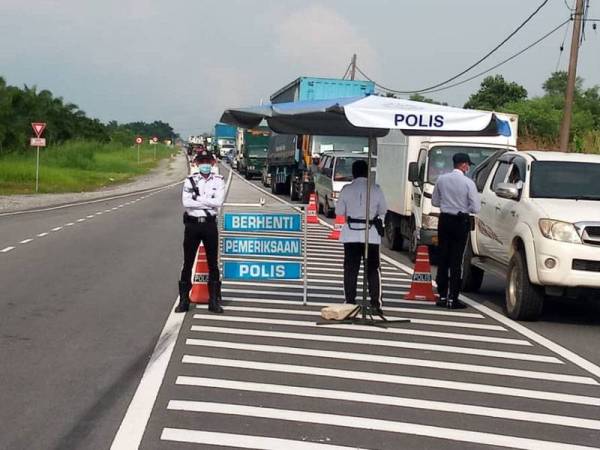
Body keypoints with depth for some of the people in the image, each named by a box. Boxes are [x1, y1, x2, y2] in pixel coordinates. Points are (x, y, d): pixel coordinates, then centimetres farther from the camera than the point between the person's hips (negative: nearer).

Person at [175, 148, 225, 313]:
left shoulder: (218, 181, 1)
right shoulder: (189, 180, 1)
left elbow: (218, 201, -14)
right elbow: (186, 202, -13)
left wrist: (197, 198, -13)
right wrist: (208, 202, -14)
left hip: (209, 224, 0)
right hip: (192, 224, 0)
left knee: (213, 263, 6)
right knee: (188, 263, 5)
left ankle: (214, 300, 15)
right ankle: (184, 300, 13)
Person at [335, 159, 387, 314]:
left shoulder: (347, 189, -5)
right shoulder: (376, 189, -5)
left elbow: (339, 211, -1)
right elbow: (382, 211, 2)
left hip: (351, 233, 0)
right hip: (371, 233, 0)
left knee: (350, 270, 7)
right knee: (373, 270, 7)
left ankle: (350, 303, 6)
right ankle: (375, 304, 3)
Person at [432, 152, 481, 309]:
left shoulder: (442, 179, -1)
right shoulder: (468, 183, -13)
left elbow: (435, 202, 9)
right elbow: (476, 208, -11)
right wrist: (464, 206, 7)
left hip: (445, 220, 4)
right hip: (461, 222, -4)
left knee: (443, 258, 11)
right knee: (456, 260, 1)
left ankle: (442, 296, 12)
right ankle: (453, 298, 0)